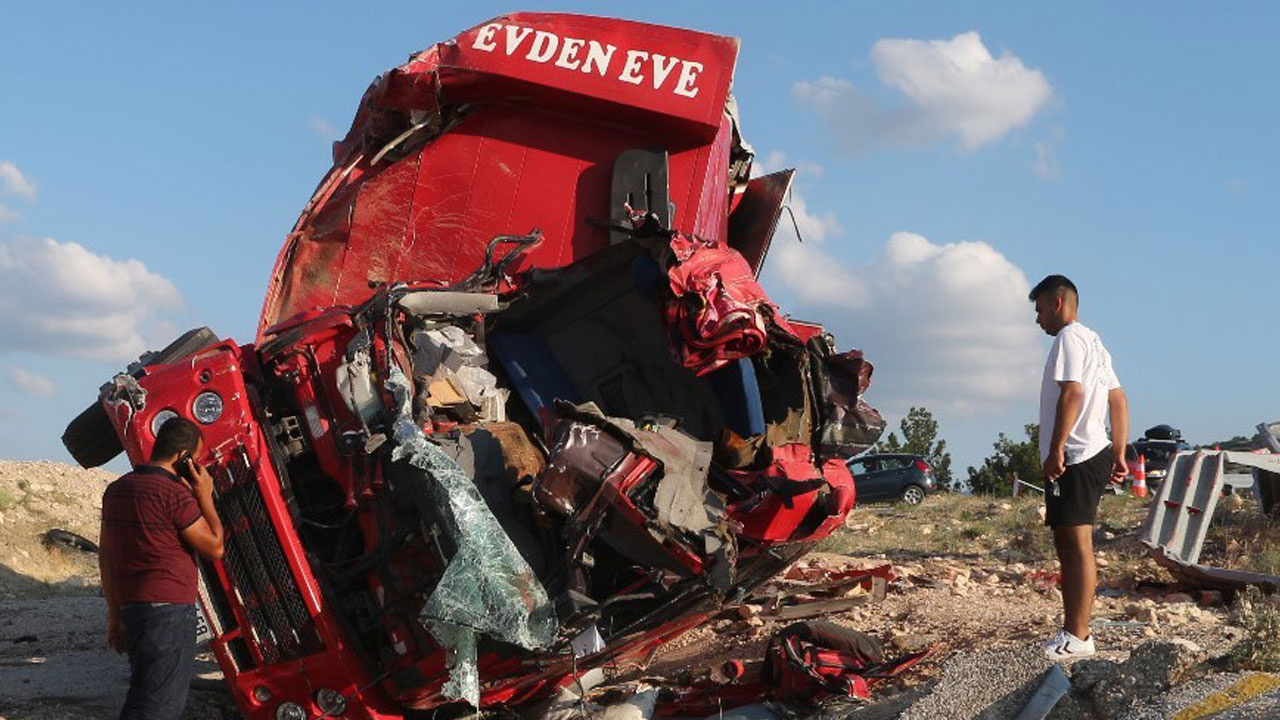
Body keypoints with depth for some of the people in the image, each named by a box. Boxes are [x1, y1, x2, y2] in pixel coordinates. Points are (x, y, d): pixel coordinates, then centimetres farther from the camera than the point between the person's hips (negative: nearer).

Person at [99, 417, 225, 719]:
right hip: (170, 610, -9)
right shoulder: (175, 493, -13)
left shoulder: (116, 490, 13)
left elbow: (106, 557, 16)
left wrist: (115, 614, 19)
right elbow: (214, 547, -7)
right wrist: (205, 496, 1)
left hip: (131, 606, 9)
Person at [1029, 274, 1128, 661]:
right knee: (1067, 545, 14)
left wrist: (1056, 450, -21)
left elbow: (1071, 394, -20)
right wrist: (1118, 454, 19)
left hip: (1075, 458, -11)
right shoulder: (1094, 341, 23)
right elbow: (1119, 401, 22)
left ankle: (1078, 637, -13)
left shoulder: (1069, 338, -8)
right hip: (1092, 455, 11)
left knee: (1077, 544, -12)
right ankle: (1072, 632, 18)